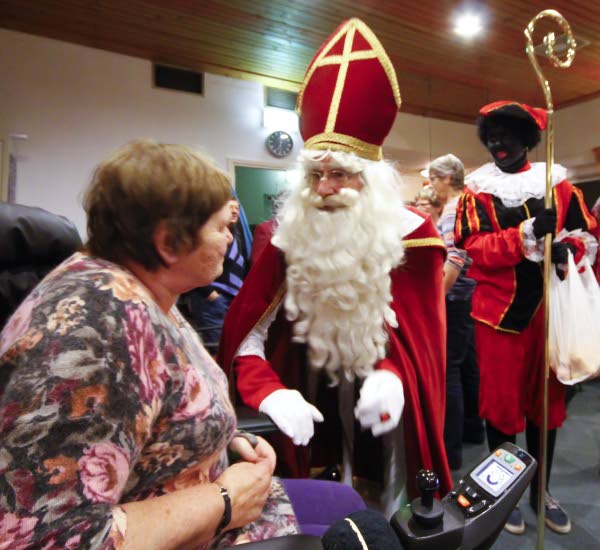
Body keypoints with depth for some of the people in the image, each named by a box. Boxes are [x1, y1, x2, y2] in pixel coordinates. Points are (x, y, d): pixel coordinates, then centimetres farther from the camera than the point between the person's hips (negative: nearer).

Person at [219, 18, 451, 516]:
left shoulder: (411, 235, -12)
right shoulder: (289, 238, -11)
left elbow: (423, 333, -7)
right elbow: (246, 335, -11)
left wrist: (393, 376, -27)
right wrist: (270, 392, -27)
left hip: (382, 415, 0)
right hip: (310, 404, 1)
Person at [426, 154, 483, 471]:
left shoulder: (453, 209, -13)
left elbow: (455, 259, -23)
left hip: (454, 298, -10)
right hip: (468, 295, 10)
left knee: (448, 369, -6)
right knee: (467, 365, 17)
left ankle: (450, 450, 2)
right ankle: (472, 428, 32)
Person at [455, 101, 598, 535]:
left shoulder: (558, 184, 6)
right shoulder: (477, 192, -1)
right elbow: (475, 248, -14)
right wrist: (527, 234, -27)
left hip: (549, 311, 3)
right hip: (499, 312, -2)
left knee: (546, 399, 15)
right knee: (501, 401, 6)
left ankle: (541, 489, 35)